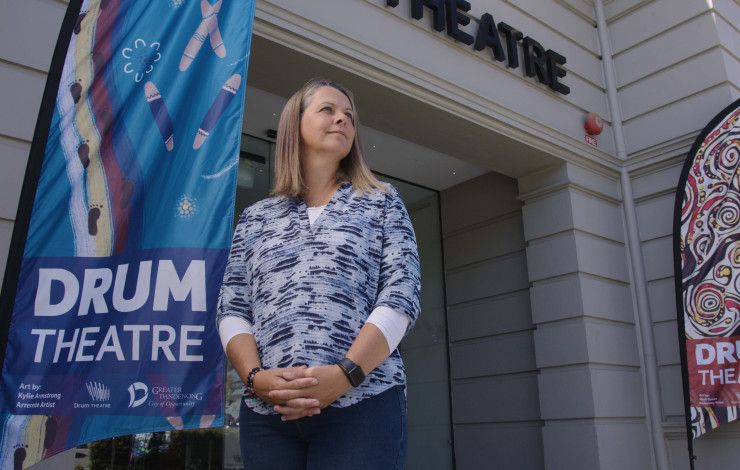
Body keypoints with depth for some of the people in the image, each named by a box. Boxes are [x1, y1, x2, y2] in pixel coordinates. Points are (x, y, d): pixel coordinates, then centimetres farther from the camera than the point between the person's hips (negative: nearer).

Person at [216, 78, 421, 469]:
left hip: (362, 405, -1)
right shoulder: (256, 217, 15)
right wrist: (255, 377, -11)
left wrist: (343, 374, -14)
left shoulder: (381, 202, 10)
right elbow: (231, 309, 8)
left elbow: (401, 296, -2)